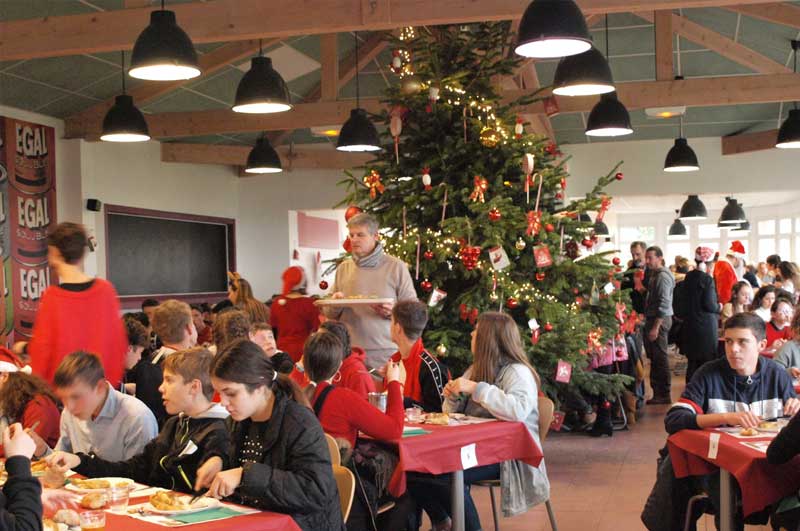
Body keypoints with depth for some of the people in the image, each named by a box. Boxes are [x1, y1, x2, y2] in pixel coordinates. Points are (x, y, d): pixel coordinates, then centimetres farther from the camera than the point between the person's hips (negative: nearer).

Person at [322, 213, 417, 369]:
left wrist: (393, 311, -18)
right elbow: (329, 314, 16)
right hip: (349, 352, 3)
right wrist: (334, 306, -7)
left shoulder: (396, 266, 0)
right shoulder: (343, 268, 10)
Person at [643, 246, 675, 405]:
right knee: (654, 357, 13)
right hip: (652, 318, 10)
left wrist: (656, 327, -21)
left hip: (660, 320, -10)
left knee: (659, 357, -4)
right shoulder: (653, 274, 15)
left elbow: (664, 304, -19)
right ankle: (657, 391, 20)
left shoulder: (662, 276, -14)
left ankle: (664, 395, 2)